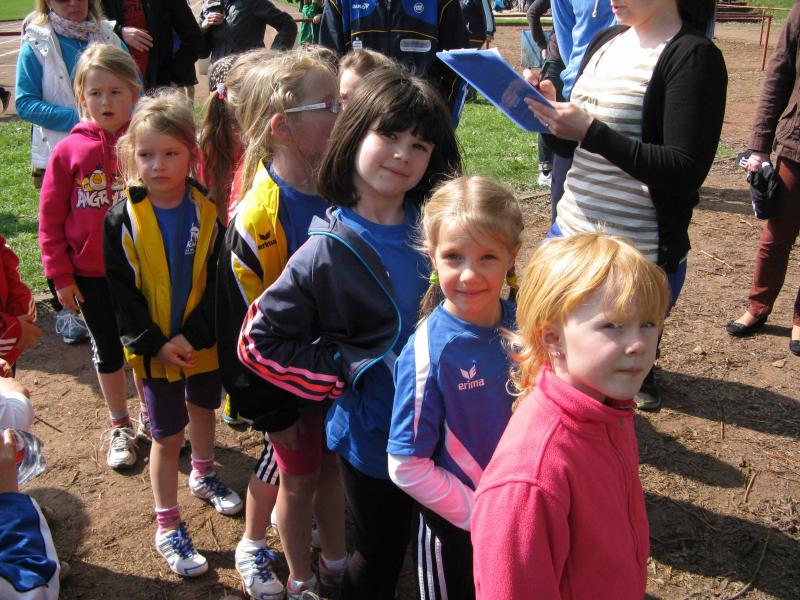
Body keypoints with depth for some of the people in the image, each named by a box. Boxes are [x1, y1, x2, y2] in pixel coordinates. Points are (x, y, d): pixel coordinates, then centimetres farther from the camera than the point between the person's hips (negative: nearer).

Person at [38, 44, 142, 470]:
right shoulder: (69, 151, -8)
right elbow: (51, 219, -3)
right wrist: (60, 275, -3)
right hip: (91, 275, 1)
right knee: (107, 350, 16)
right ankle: (120, 426, 35)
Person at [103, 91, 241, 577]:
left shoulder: (207, 212, -11)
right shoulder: (122, 220, -13)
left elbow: (216, 282, -11)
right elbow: (121, 292, -10)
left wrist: (192, 337, -20)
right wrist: (155, 343, -17)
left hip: (203, 342, 2)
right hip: (155, 349, -2)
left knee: (203, 410, 24)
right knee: (168, 435, 6)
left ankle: (204, 476, 52)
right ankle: (168, 528, 22)